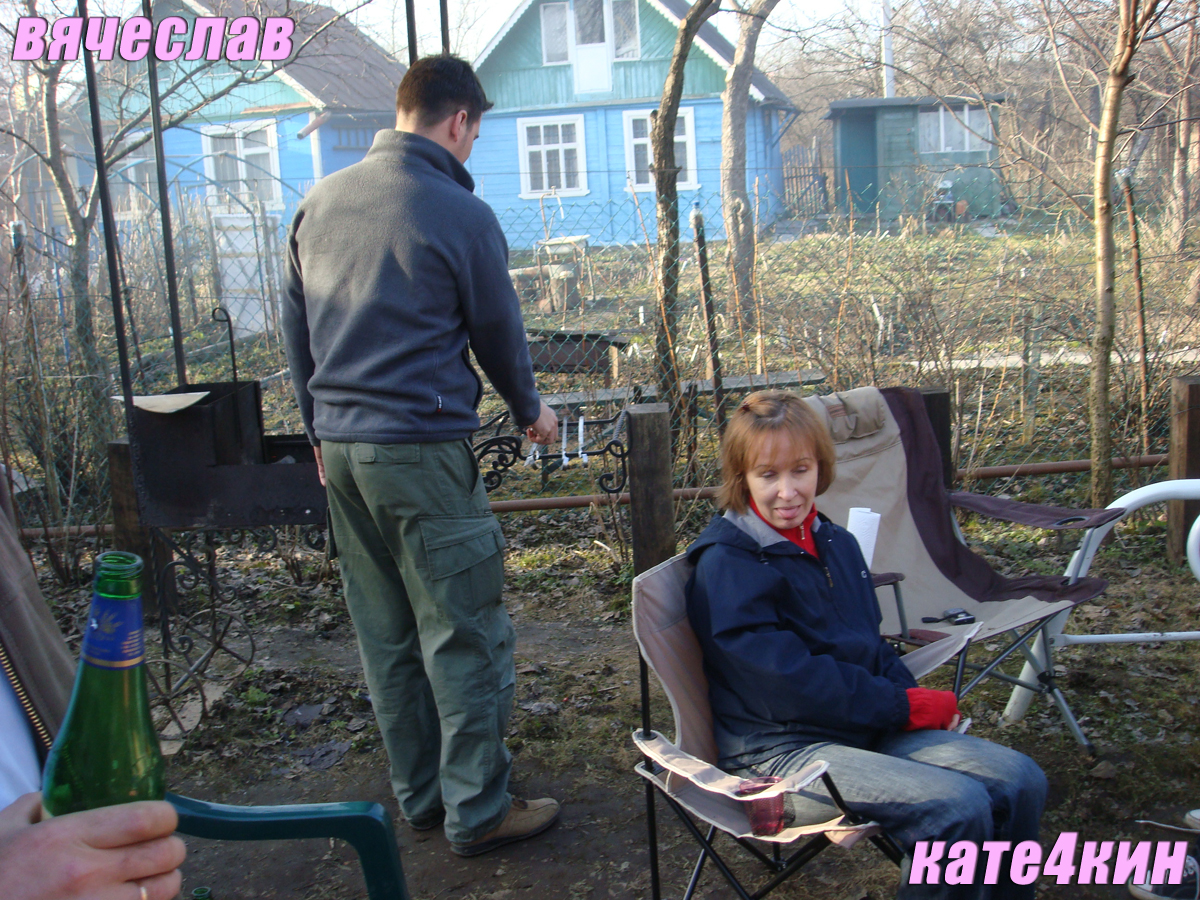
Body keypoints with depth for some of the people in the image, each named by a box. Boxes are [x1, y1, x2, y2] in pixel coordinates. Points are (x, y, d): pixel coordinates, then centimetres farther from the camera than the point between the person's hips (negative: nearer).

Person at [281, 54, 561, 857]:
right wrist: (530, 410, 20)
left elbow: (297, 328, 14)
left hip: (341, 449, 7)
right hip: (421, 449, -7)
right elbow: (498, 332, 1)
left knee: (386, 633, 14)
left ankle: (420, 794, 27)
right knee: (464, 636, 3)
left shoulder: (321, 202, 9)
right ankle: (478, 811, 11)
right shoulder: (462, 214, -9)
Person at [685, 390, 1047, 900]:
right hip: (780, 753, -8)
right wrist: (909, 707, -14)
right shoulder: (726, 566, -14)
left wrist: (917, 699, -5)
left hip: (868, 728, 8)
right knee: (958, 805, -25)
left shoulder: (837, 544, 11)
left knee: (1020, 781, -6)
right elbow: (792, 682, -19)